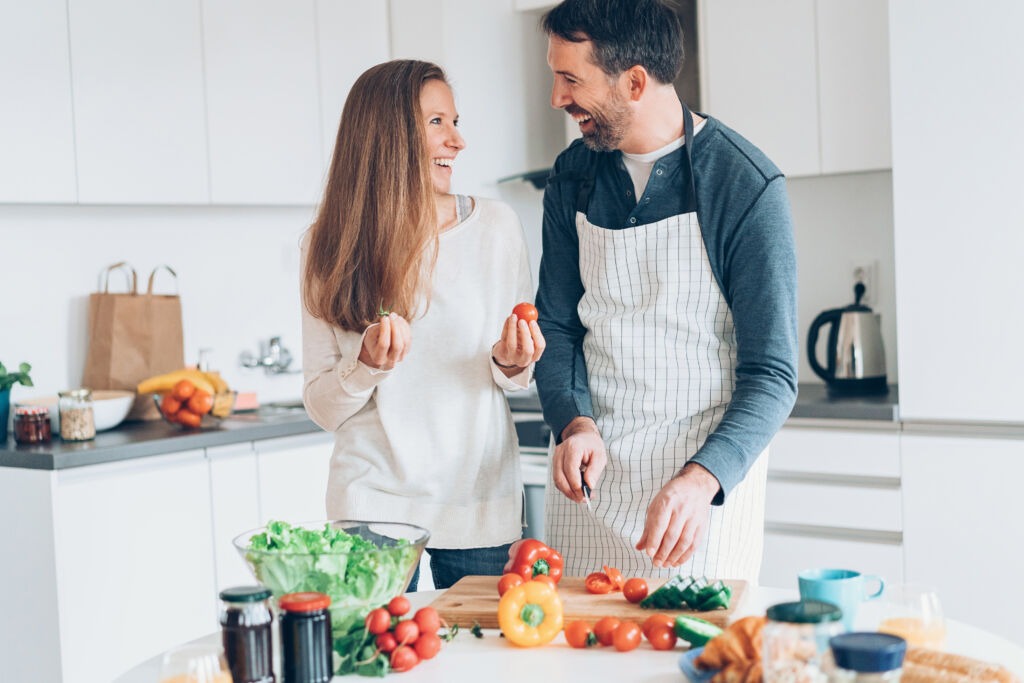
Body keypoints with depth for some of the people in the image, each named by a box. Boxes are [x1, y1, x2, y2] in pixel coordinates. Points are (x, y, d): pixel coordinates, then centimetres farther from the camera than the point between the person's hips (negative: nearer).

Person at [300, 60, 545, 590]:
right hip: (374, 505, -1)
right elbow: (322, 408, 1)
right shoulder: (330, 246, -2)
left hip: (481, 503, 1)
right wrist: (367, 364, -18)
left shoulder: (496, 225, -1)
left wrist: (510, 364, -14)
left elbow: (522, 379, 8)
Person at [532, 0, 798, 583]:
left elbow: (772, 375, -14)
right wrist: (575, 423, -12)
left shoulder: (748, 186, -13)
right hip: (588, 464, 4)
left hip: (711, 465, -4)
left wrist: (702, 479, -29)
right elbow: (557, 326, 8)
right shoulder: (573, 178, 4)